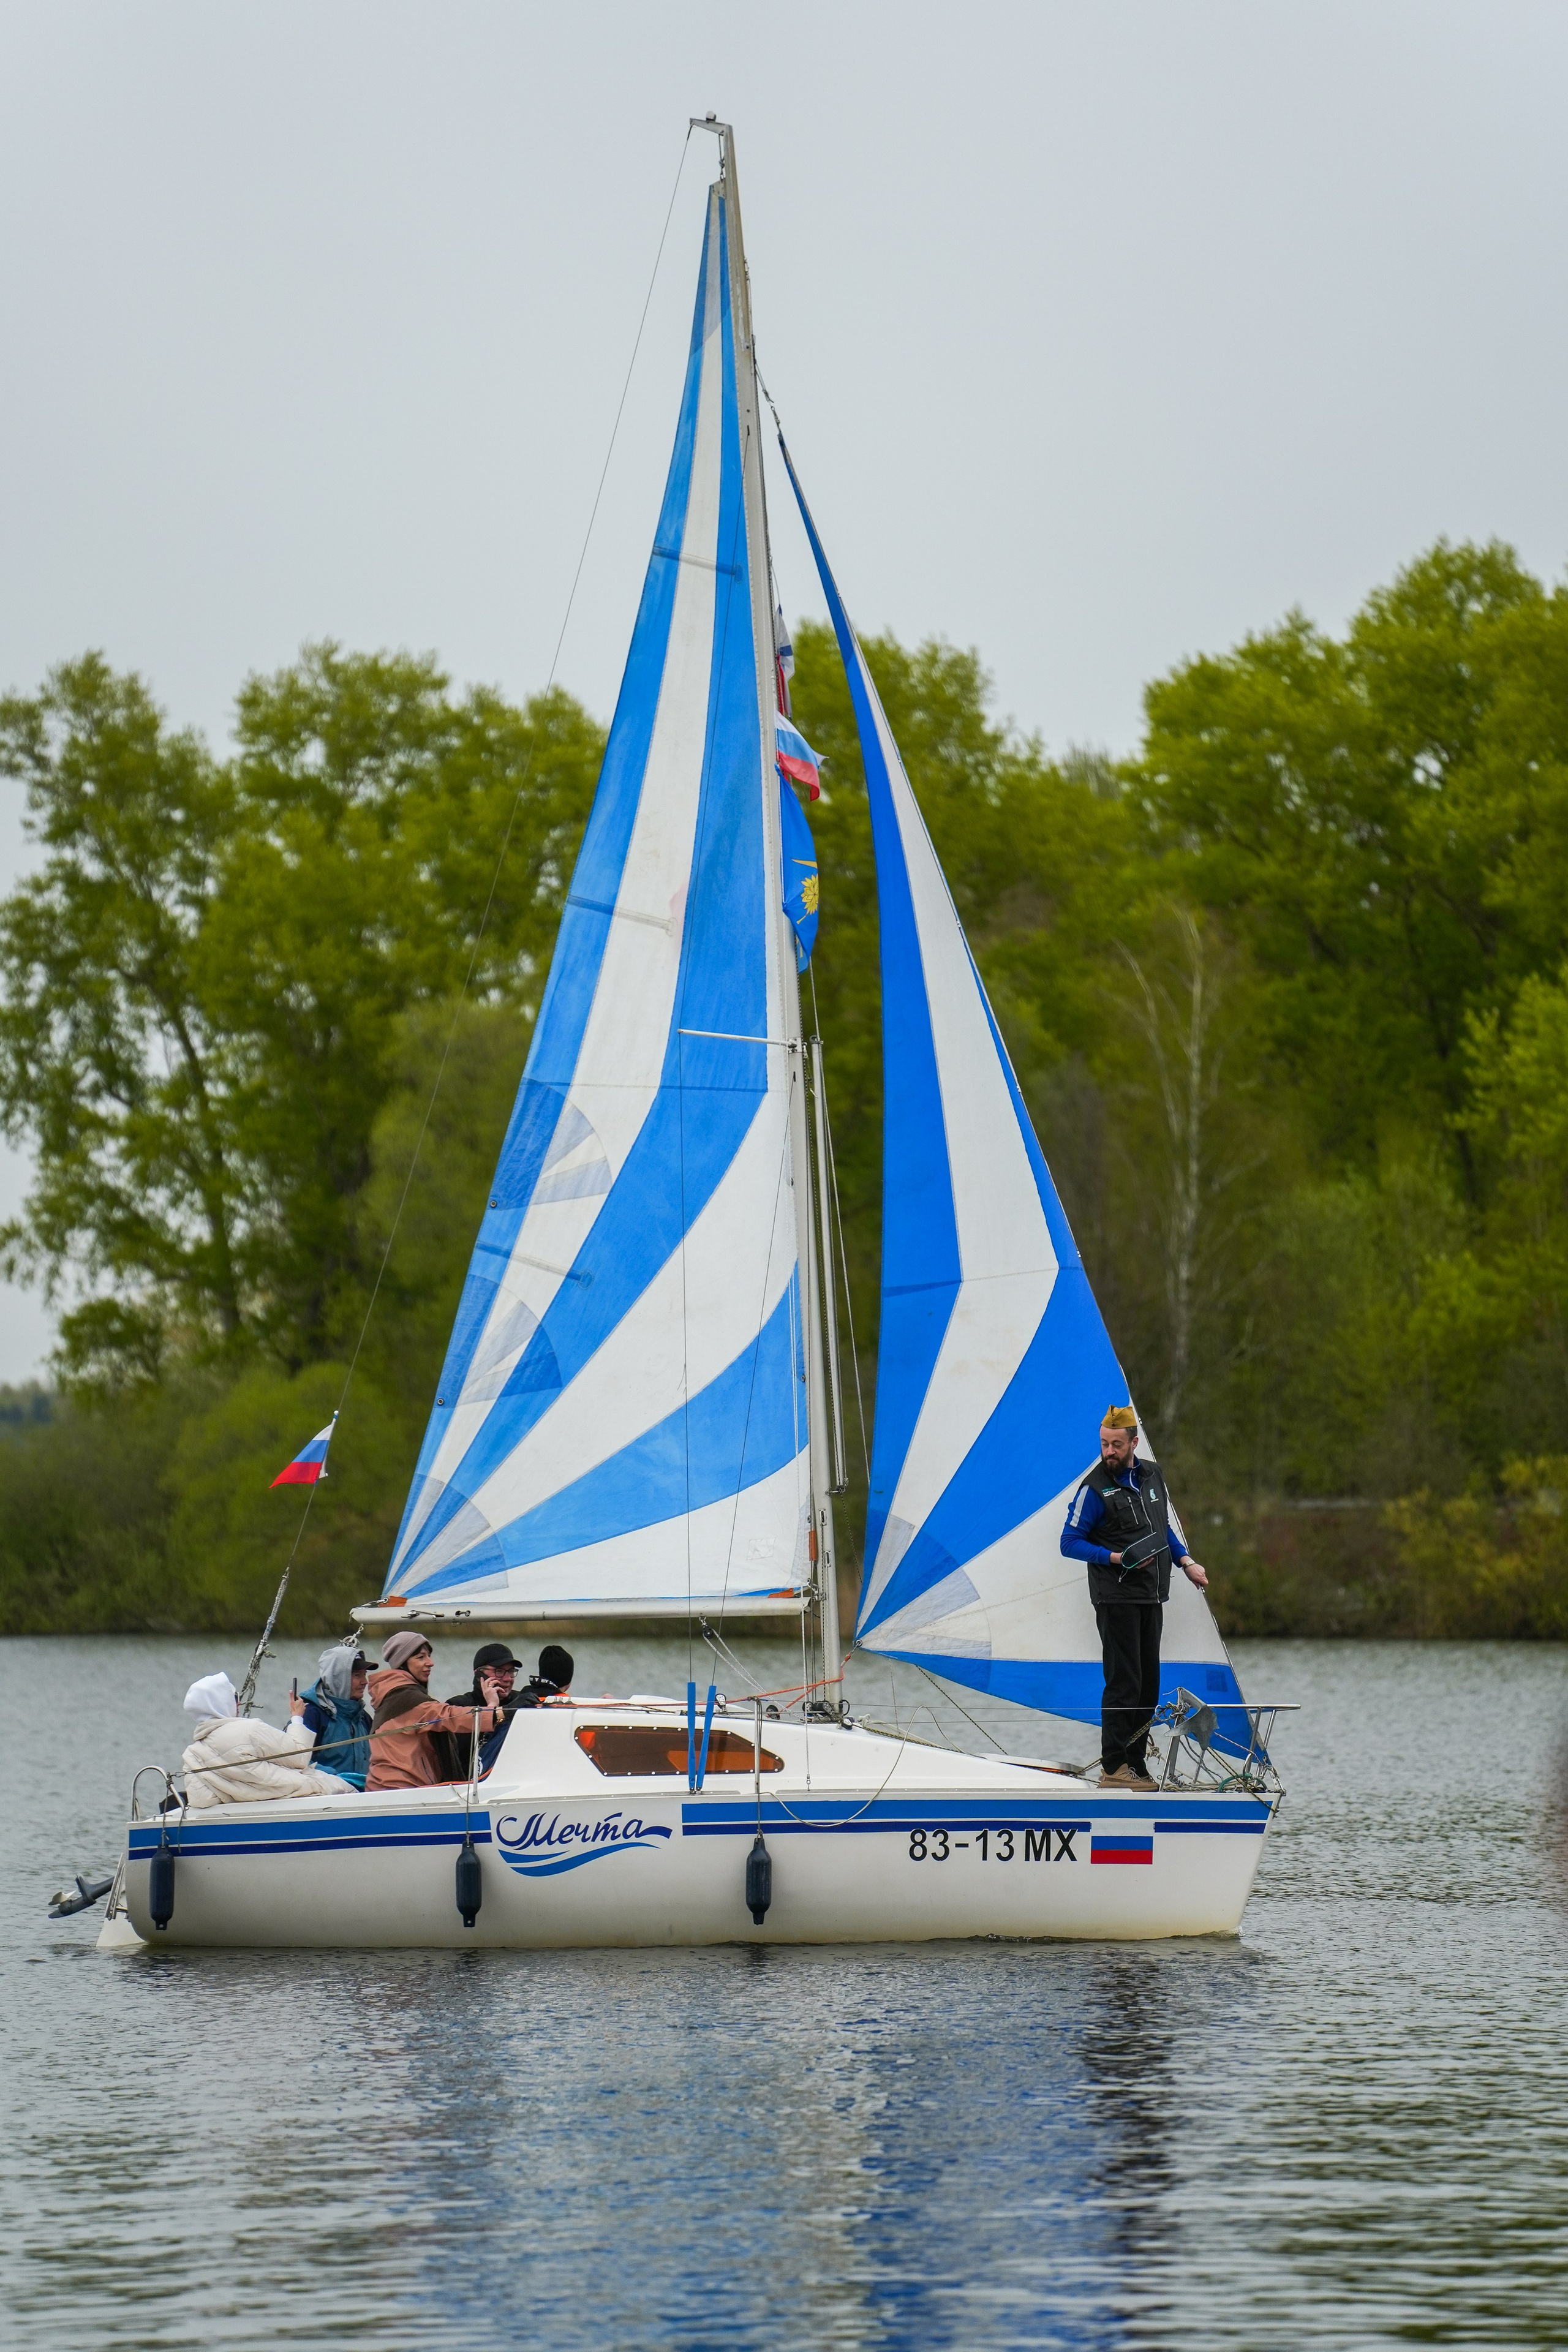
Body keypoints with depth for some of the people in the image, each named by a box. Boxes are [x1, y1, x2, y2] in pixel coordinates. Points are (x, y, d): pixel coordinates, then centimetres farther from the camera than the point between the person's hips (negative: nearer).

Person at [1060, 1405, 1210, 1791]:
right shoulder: (1095, 1489, -8)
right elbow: (1070, 1542, -7)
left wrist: (1186, 1562, 13)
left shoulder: (1152, 1476, 11)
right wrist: (1116, 1558, -18)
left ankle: (1136, 1764, 13)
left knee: (1148, 1683, 7)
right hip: (1117, 1597, -7)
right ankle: (1113, 1768, -7)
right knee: (1124, 1683, -10)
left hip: (1151, 1597, 7)